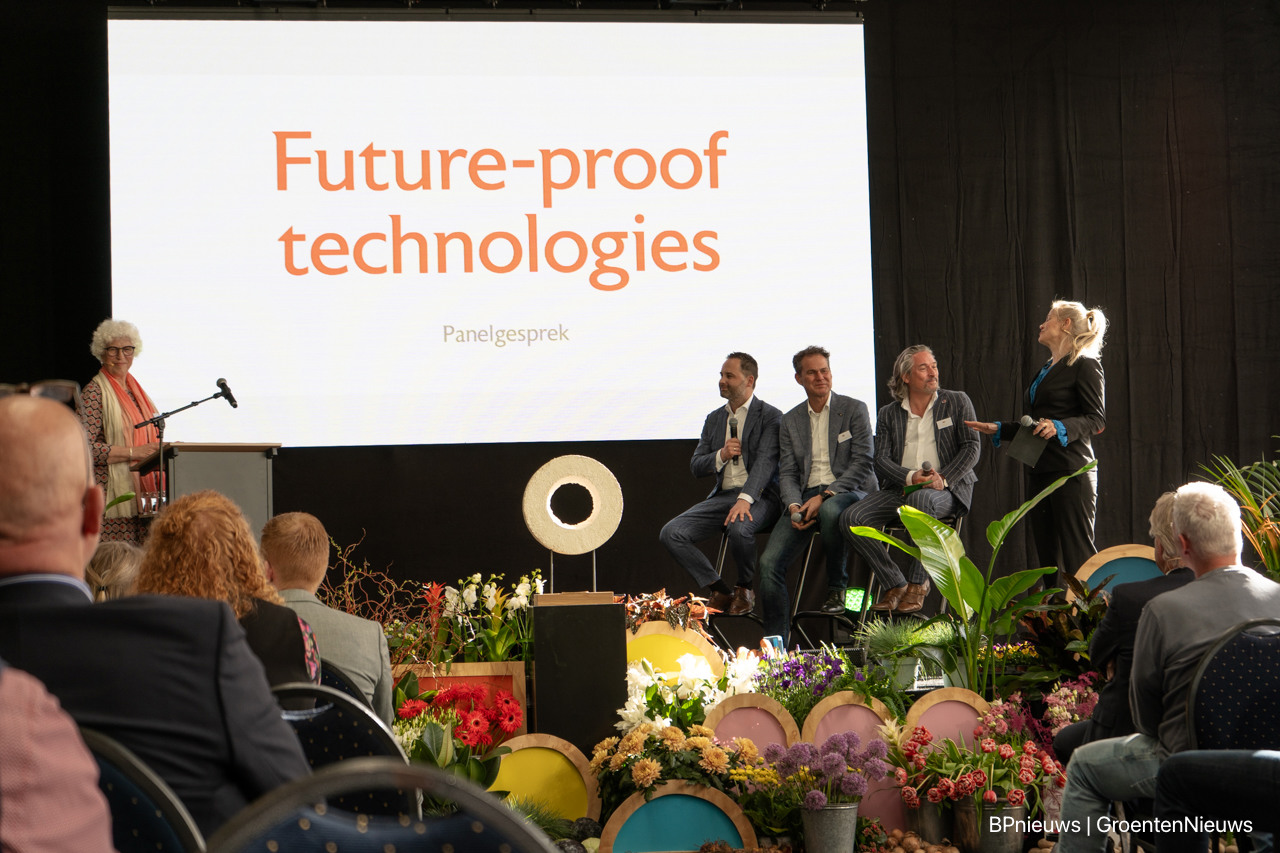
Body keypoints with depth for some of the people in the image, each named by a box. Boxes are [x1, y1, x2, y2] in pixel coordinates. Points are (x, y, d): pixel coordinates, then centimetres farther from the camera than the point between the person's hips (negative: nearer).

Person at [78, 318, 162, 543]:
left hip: (143, 494, 7)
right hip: (112, 496, -7)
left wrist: (160, 449, 8)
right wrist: (133, 452, -18)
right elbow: (85, 446, -16)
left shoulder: (135, 388, 17)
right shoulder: (94, 392, -6)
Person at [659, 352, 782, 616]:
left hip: (759, 496, -6)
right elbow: (695, 466, 15)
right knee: (670, 534, -16)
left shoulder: (771, 416, -2)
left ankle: (744, 589, -9)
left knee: (739, 528, -39)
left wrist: (745, 499, -31)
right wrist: (721, 456, -7)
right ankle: (718, 591, -3)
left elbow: (766, 461, -16)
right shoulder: (714, 419, 17)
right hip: (721, 496, 6)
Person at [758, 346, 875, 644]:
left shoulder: (854, 409, 4)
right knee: (769, 562, -18)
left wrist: (824, 496, -16)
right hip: (806, 497, 4)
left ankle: (837, 587, -16)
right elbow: (787, 473, 10)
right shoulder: (790, 421, 16)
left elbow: (862, 464, -5)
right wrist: (794, 505, -12)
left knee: (830, 510, -42)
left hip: (848, 491, -4)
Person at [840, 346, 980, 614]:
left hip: (947, 489, -3)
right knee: (850, 519, -22)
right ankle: (894, 584, -12)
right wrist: (911, 477, -16)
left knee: (921, 499, -41)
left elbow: (972, 447, 2)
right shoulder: (888, 414, 15)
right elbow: (882, 460, 5)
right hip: (901, 488, 3)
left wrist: (943, 479, -13)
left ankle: (918, 583, -27)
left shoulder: (957, 402, 11)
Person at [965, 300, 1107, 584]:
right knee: (1046, 555, 7)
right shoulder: (1047, 369, 22)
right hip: (1040, 471, 9)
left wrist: (1060, 427, -24)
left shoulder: (1085, 366, -4)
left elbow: (1096, 420, -10)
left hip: (1070, 471, -9)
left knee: (1077, 555, -9)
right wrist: (997, 429, 17)